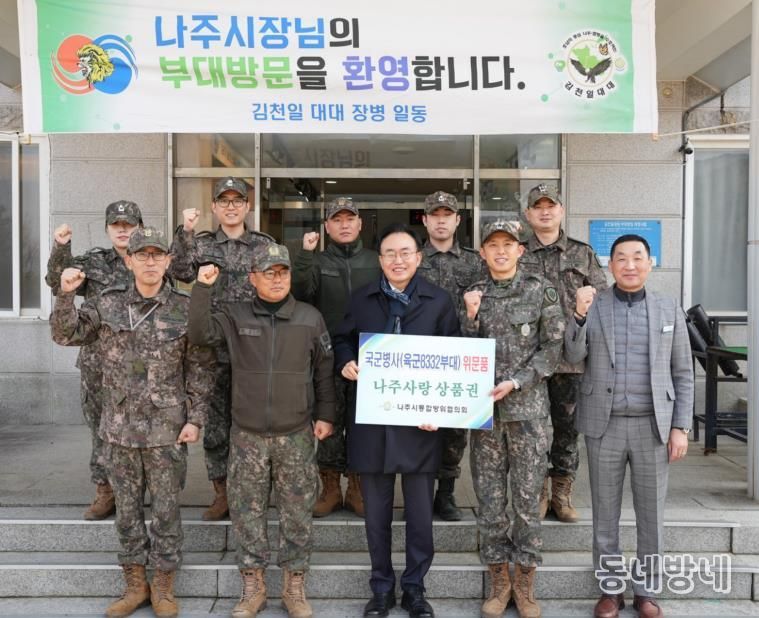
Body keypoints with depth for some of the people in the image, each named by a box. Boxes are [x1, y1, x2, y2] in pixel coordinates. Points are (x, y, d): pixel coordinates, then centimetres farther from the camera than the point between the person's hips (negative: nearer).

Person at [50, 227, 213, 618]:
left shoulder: (185, 308, -5)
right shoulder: (108, 304, 1)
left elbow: (199, 369, -3)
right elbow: (66, 335, 4)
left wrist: (195, 418, -7)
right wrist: (65, 295, -12)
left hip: (167, 429, -2)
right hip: (120, 427, 2)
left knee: (166, 509, 7)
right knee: (127, 508, 13)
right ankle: (134, 584, 30)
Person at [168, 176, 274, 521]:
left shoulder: (265, 245, 7)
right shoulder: (201, 244, 7)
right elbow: (181, 273, -10)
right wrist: (185, 232, -21)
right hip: (214, 346, 1)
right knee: (215, 419, 6)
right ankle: (222, 493, 20)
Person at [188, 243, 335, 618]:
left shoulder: (310, 318, 1)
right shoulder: (236, 316, 2)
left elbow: (324, 371, 7)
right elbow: (200, 334, -11)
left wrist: (325, 415, 4)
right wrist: (203, 288, -16)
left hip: (296, 436, 0)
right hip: (247, 435, 1)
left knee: (297, 513, 8)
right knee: (247, 512, 9)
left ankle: (295, 587, 24)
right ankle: (252, 585, 26)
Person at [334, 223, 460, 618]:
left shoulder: (439, 301, 2)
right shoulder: (361, 300, 7)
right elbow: (342, 340, 18)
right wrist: (345, 362, -5)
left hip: (420, 421, -1)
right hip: (371, 420, 2)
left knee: (420, 511, 9)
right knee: (376, 511, 12)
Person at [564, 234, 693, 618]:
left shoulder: (669, 310, 5)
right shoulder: (591, 305, 2)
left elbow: (683, 374, 5)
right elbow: (572, 357, -8)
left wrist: (681, 426, -2)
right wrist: (580, 314, -22)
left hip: (653, 426, 1)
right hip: (604, 425, 0)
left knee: (651, 514, 9)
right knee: (605, 513, 9)